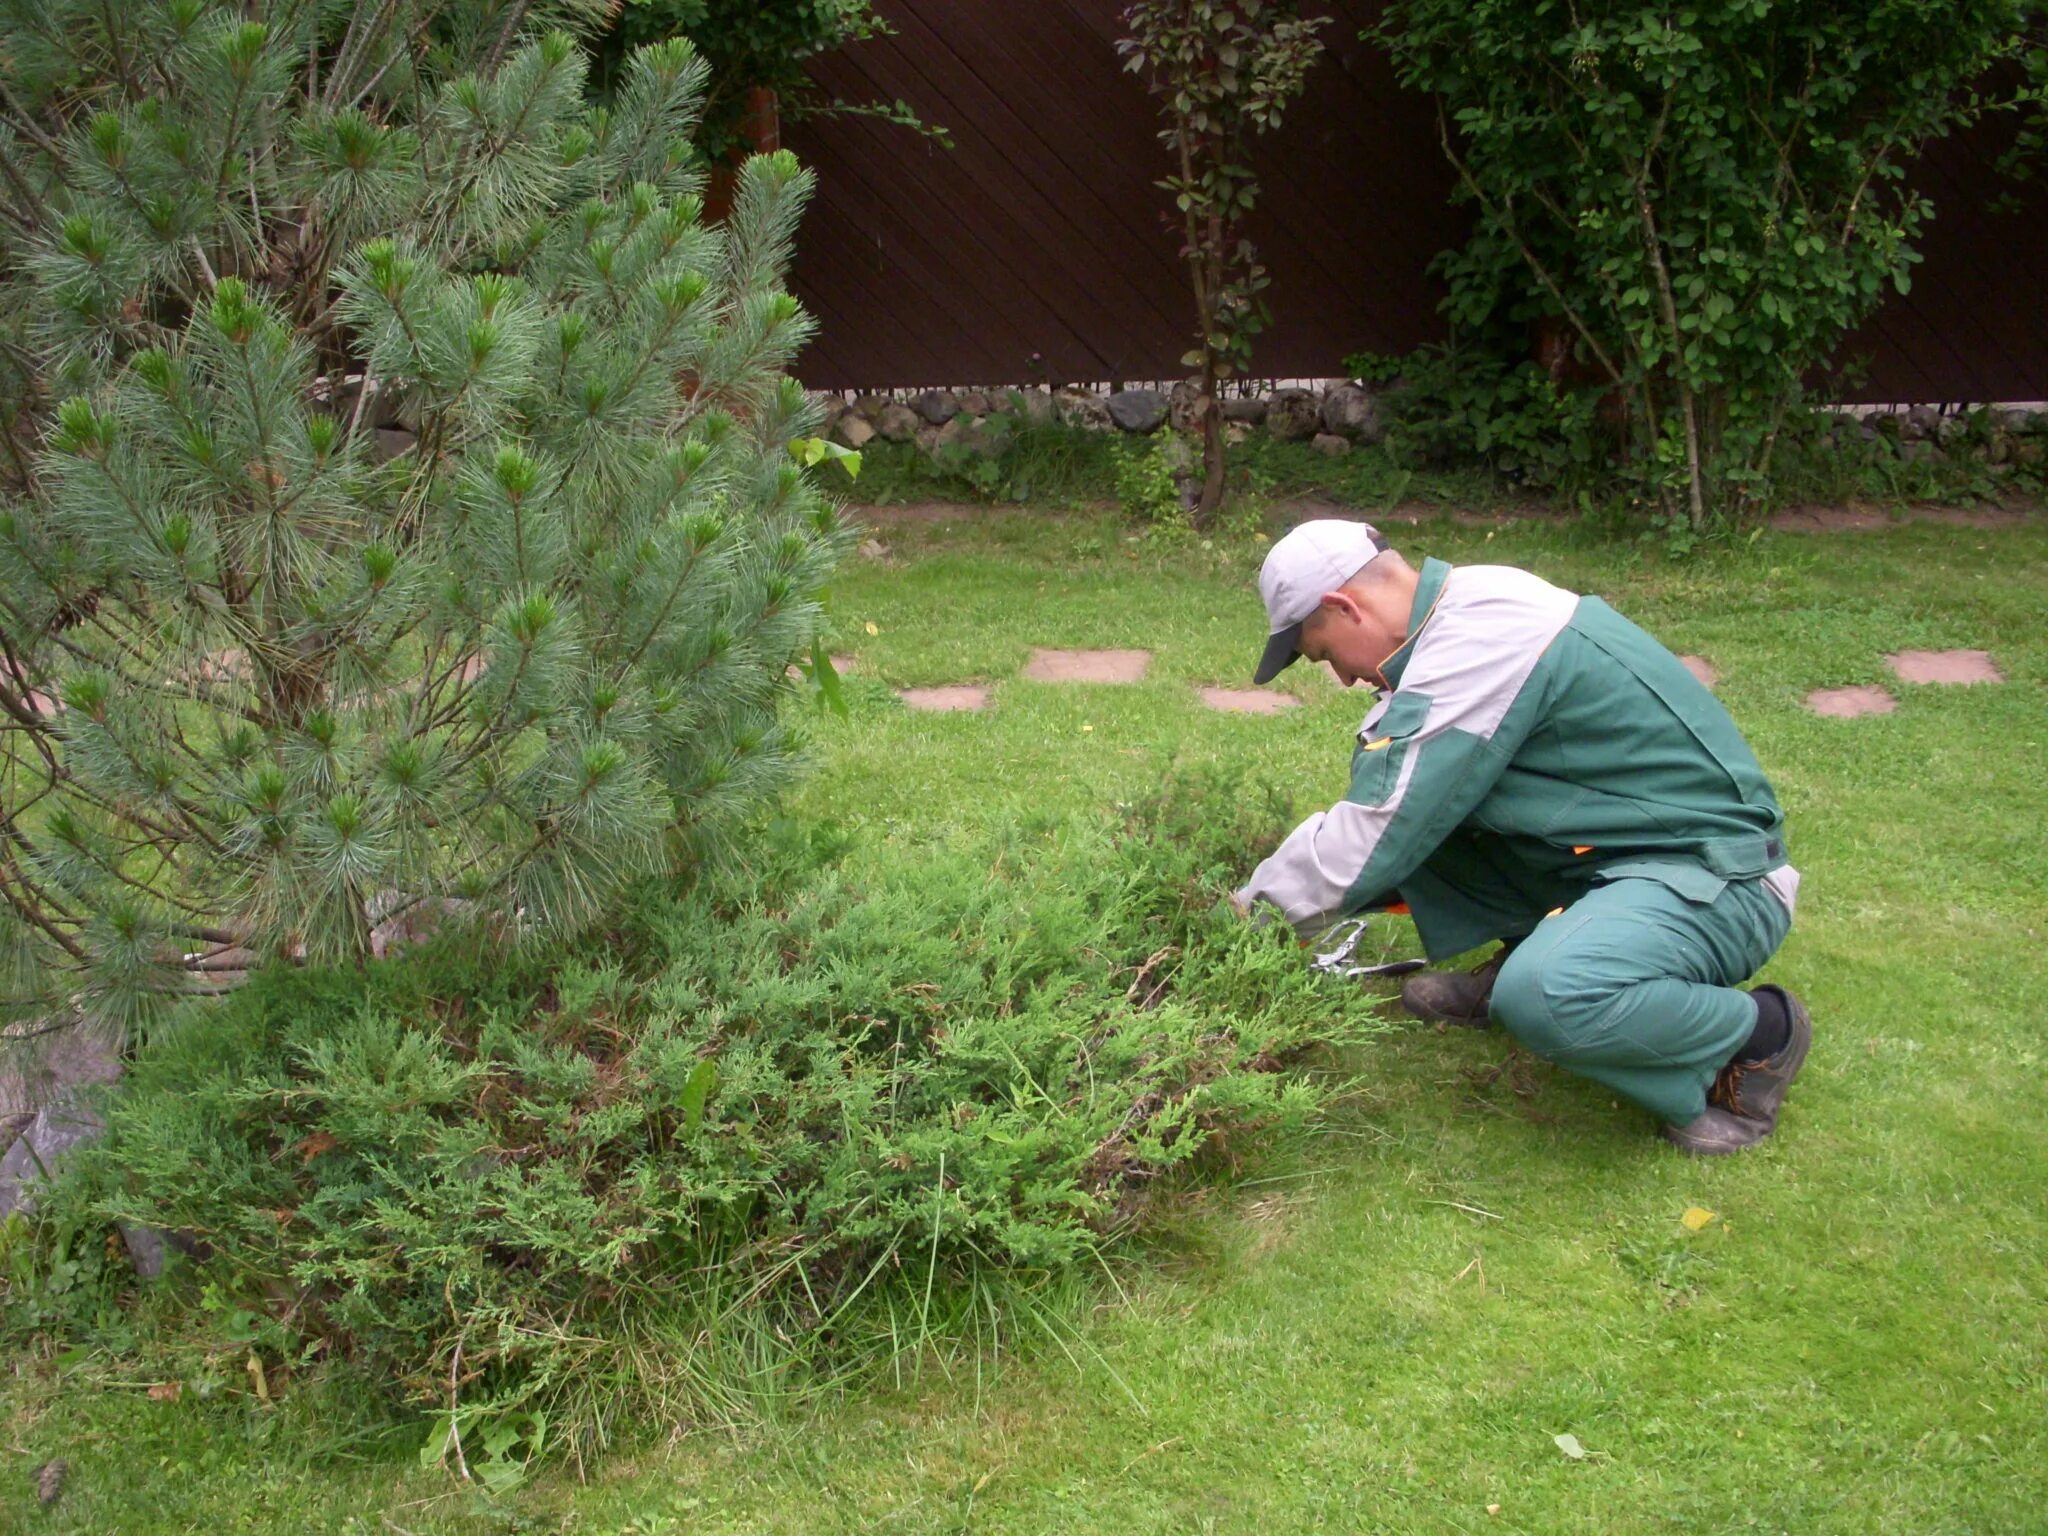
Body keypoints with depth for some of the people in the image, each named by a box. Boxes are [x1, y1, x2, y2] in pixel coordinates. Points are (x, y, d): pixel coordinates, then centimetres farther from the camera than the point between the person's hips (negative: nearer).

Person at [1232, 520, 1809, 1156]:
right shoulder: (1470, 602, 6)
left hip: (1712, 875, -9)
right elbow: (1380, 800, 16)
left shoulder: (1473, 648, -24)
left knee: (1547, 996, -37)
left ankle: (1759, 1031, -7)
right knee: (1384, 768, 2)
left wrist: (1258, 906, -7)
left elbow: (1376, 837, -22)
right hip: (1607, 856, 9)